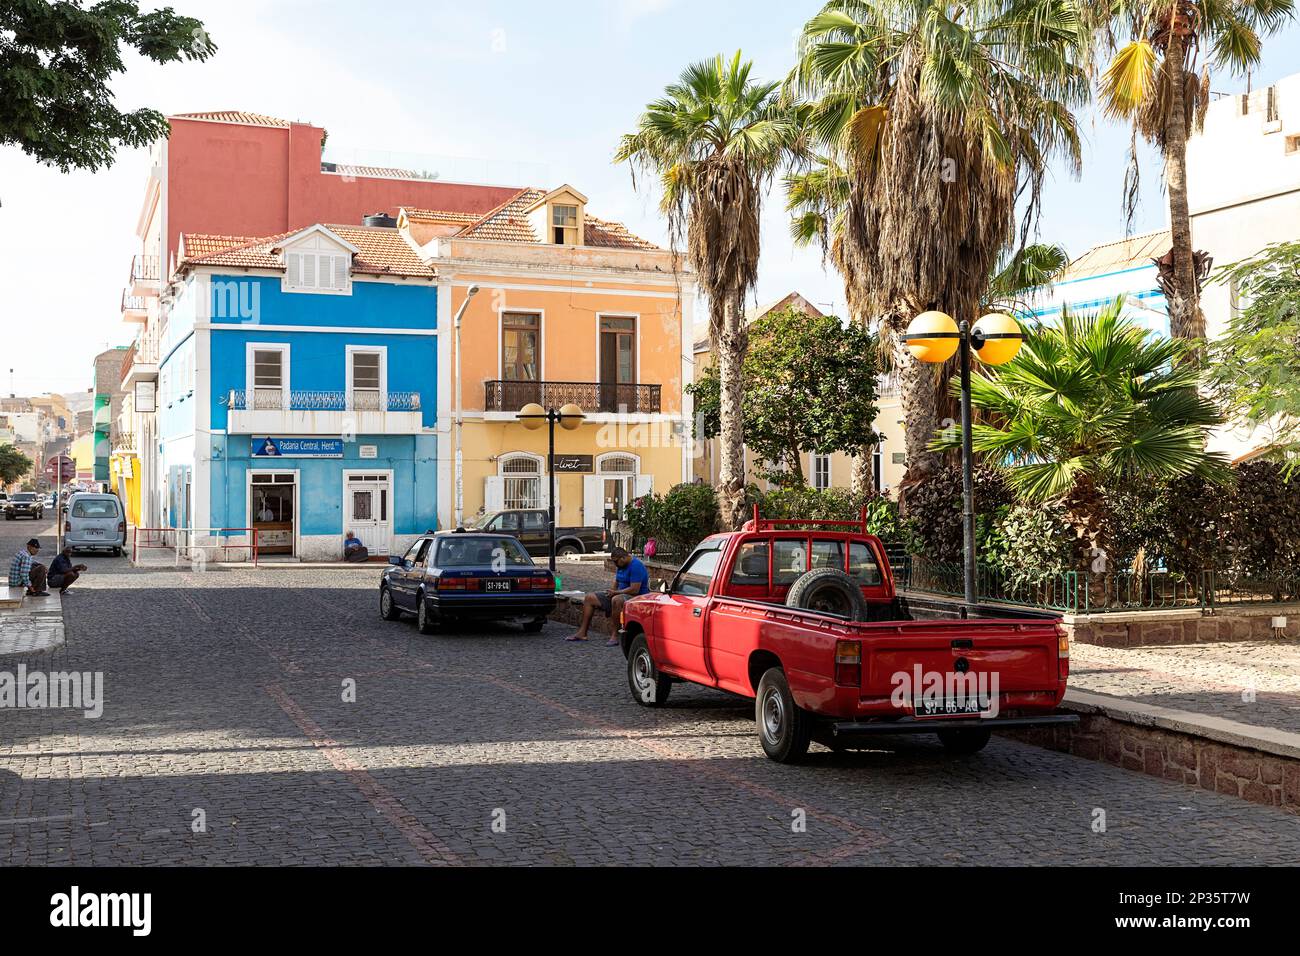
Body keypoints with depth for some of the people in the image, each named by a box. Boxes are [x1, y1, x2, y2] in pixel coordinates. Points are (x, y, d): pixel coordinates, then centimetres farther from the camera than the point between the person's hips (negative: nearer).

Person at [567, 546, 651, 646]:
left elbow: (634, 590, -24)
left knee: (616, 600, -43)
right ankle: (582, 633, -2)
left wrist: (616, 592, -14)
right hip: (620, 594, 10)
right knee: (589, 598, 3)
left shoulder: (636, 566, -18)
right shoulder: (621, 566, 13)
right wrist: (612, 591, 4)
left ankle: (614, 635, -38)